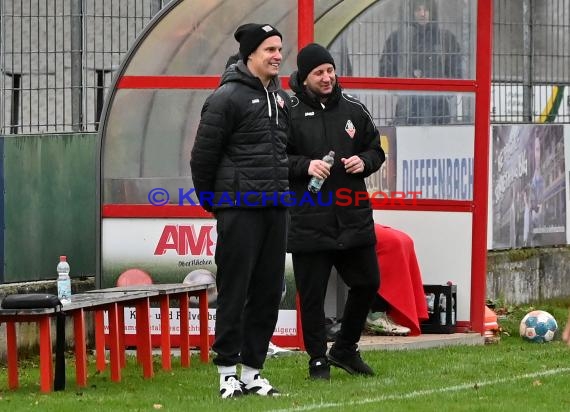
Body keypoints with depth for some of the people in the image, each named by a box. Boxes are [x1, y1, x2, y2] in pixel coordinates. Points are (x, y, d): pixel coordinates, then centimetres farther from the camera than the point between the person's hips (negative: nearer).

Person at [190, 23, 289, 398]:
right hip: (239, 209, -7)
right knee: (234, 292, -4)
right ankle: (228, 372, 0)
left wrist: (284, 191, 18)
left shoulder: (282, 99, 14)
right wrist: (210, 200, 2)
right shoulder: (228, 97, -9)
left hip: (276, 209, 7)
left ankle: (252, 370, 13)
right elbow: (203, 154, -7)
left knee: (269, 292, 7)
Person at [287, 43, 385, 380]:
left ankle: (346, 349, 28)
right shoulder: (290, 112, -5)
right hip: (309, 222, -4)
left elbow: (377, 149, 17)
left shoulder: (353, 109, 7)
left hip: (354, 218, 4)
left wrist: (364, 161, -5)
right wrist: (305, 165, -19)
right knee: (312, 294, 1)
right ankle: (318, 359, 14)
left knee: (367, 283, 11)